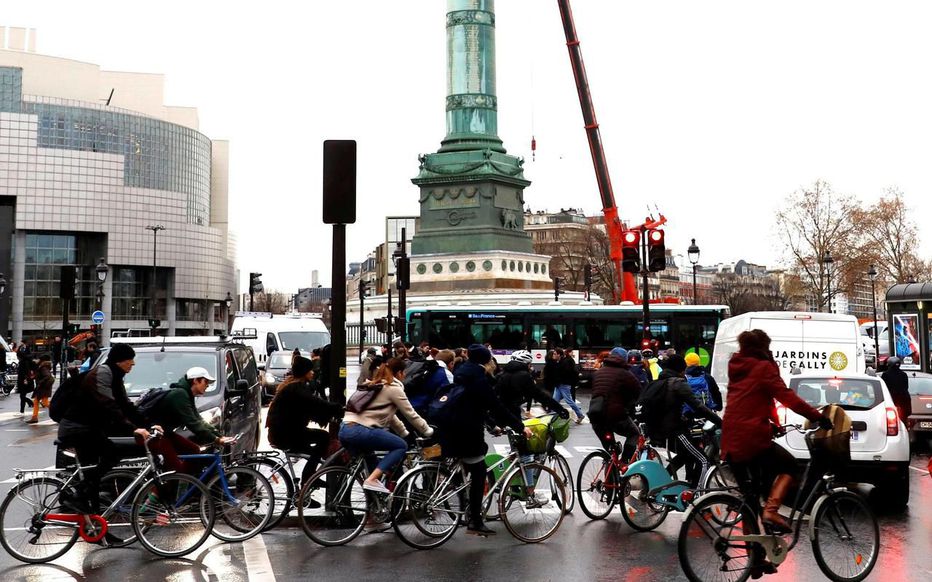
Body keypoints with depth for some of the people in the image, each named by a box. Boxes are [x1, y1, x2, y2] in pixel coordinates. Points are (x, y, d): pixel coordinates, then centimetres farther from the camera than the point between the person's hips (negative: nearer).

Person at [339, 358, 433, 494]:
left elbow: (389, 414, 32)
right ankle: (372, 480, -9)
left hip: (345, 430, 9)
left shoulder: (376, 384, 26)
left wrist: (406, 433, 35)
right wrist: (428, 431, 18)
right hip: (361, 431, -9)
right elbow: (410, 415, 4)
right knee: (401, 446, 2)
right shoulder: (394, 388, 0)